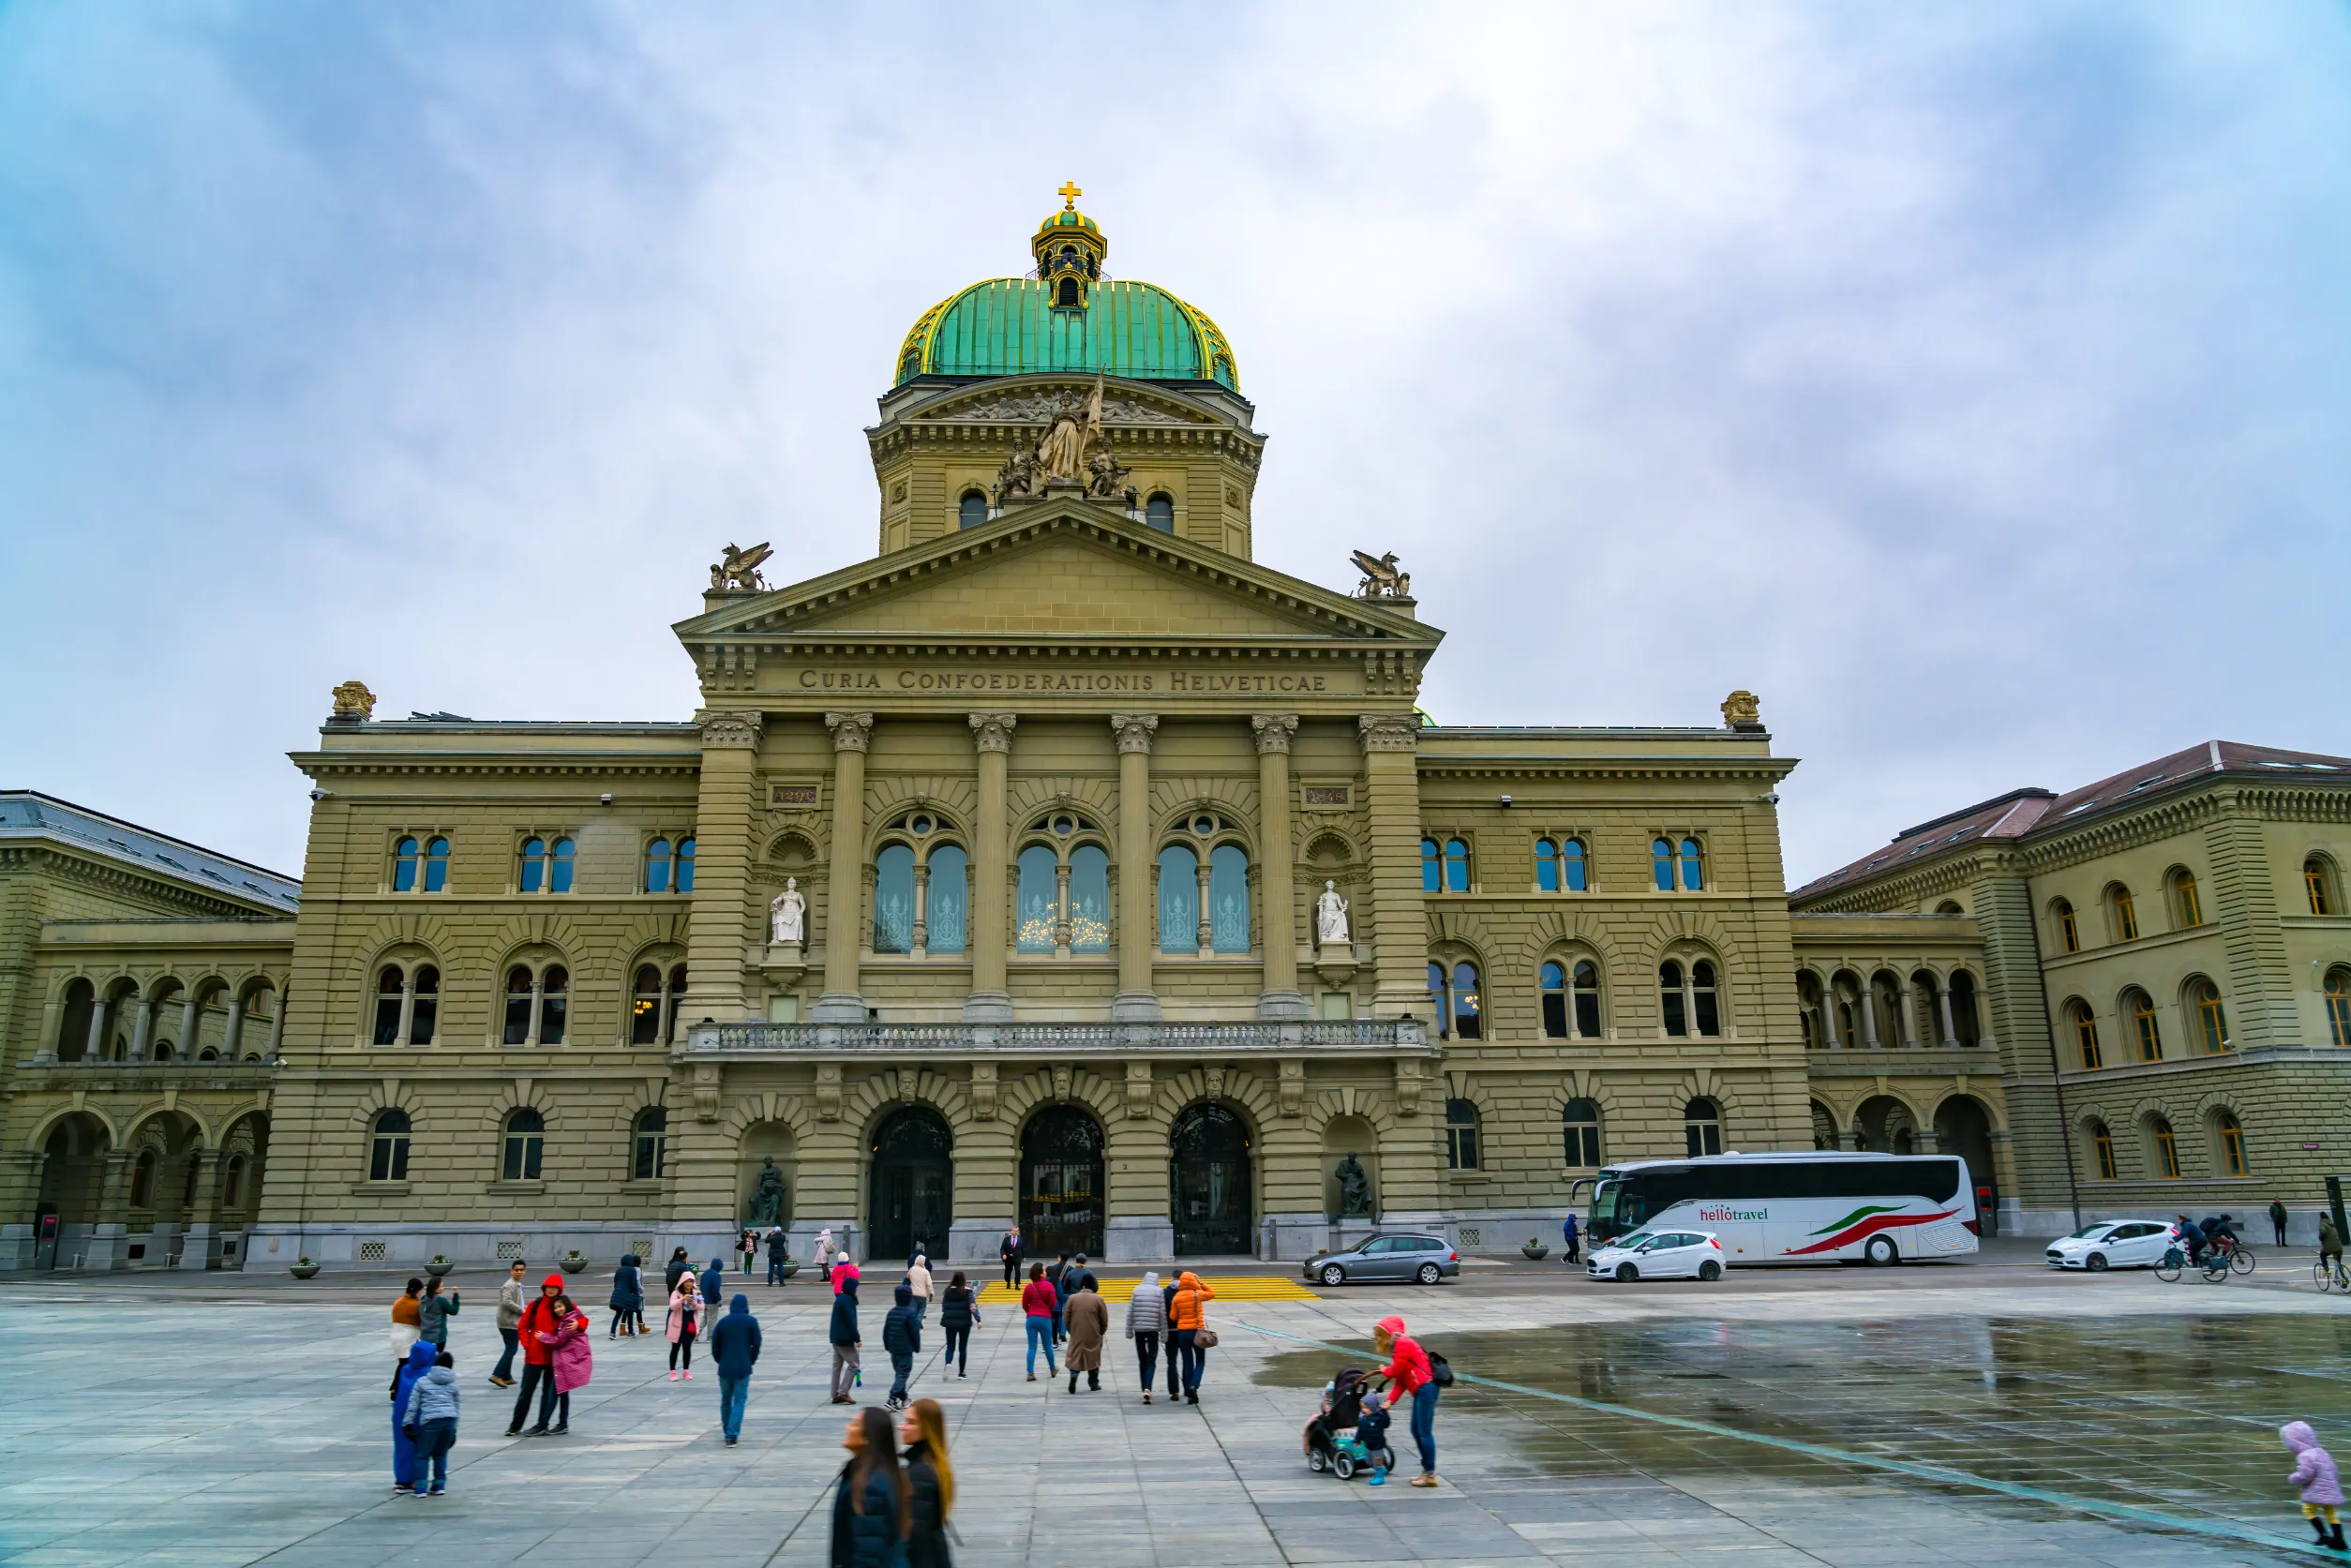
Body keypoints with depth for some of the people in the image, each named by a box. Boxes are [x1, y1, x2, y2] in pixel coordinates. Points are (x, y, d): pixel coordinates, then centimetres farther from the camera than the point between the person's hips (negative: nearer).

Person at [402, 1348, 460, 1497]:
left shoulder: (422, 1381, 8)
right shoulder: (453, 1384, 18)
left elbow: (413, 1404, 2)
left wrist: (409, 1423, 6)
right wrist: (454, 1430, 25)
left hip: (430, 1420, -4)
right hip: (450, 1420, 4)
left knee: (423, 1455, 8)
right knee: (441, 1454, 17)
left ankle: (420, 1488, 5)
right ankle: (439, 1485, 18)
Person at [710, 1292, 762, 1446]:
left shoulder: (723, 1322, 4)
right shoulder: (751, 1322, -2)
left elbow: (715, 1345, 3)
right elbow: (756, 1344, -3)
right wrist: (751, 1361, 10)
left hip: (724, 1368, 2)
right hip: (743, 1369, -2)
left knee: (725, 1400, 17)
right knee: (739, 1401, 0)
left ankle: (728, 1432, 27)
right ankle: (732, 1435, -12)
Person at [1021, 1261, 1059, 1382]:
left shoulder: (1028, 1287, -3)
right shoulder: (1048, 1285, -9)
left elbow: (1024, 1305, 4)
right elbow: (1053, 1303, -6)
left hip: (1031, 1318, 2)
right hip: (1045, 1318, -2)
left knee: (1032, 1347, 5)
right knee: (1047, 1346, 14)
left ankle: (1030, 1373, -3)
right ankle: (1052, 1369, 31)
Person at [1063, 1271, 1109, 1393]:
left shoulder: (1073, 1298, -5)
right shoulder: (1098, 1299, -8)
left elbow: (1066, 1317, 0)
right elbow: (1104, 1320, -3)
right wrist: (1101, 1332, 14)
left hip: (1077, 1335, 0)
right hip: (1093, 1336, 0)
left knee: (1075, 1357, 11)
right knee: (1093, 1358, 14)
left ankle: (1073, 1374, -14)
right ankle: (1093, 1384, 20)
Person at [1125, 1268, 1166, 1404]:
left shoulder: (1137, 1289, 3)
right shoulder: (1158, 1291, -2)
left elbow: (1130, 1311, 2)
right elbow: (1162, 1313, -3)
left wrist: (1129, 1330, 9)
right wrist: (1164, 1332, 3)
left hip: (1138, 1328, 2)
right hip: (1153, 1329, -2)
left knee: (1142, 1360, 14)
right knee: (1151, 1360, 1)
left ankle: (1145, 1389, 16)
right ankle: (1147, 1389, -18)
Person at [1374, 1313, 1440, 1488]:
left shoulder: (1403, 1343, -9)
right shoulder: (1399, 1346, 21)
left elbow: (1395, 1371, -12)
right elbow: (1400, 1380, 17)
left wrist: (1384, 1370, 10)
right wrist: (1390, 1400, 8)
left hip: (1425, 1388, -10)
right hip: (1420, 1391, 10)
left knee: (1424, 1432, -7)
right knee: (1416, 1431, 15)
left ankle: (1430, 1475, -3)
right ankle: (1426, 1470, 22)